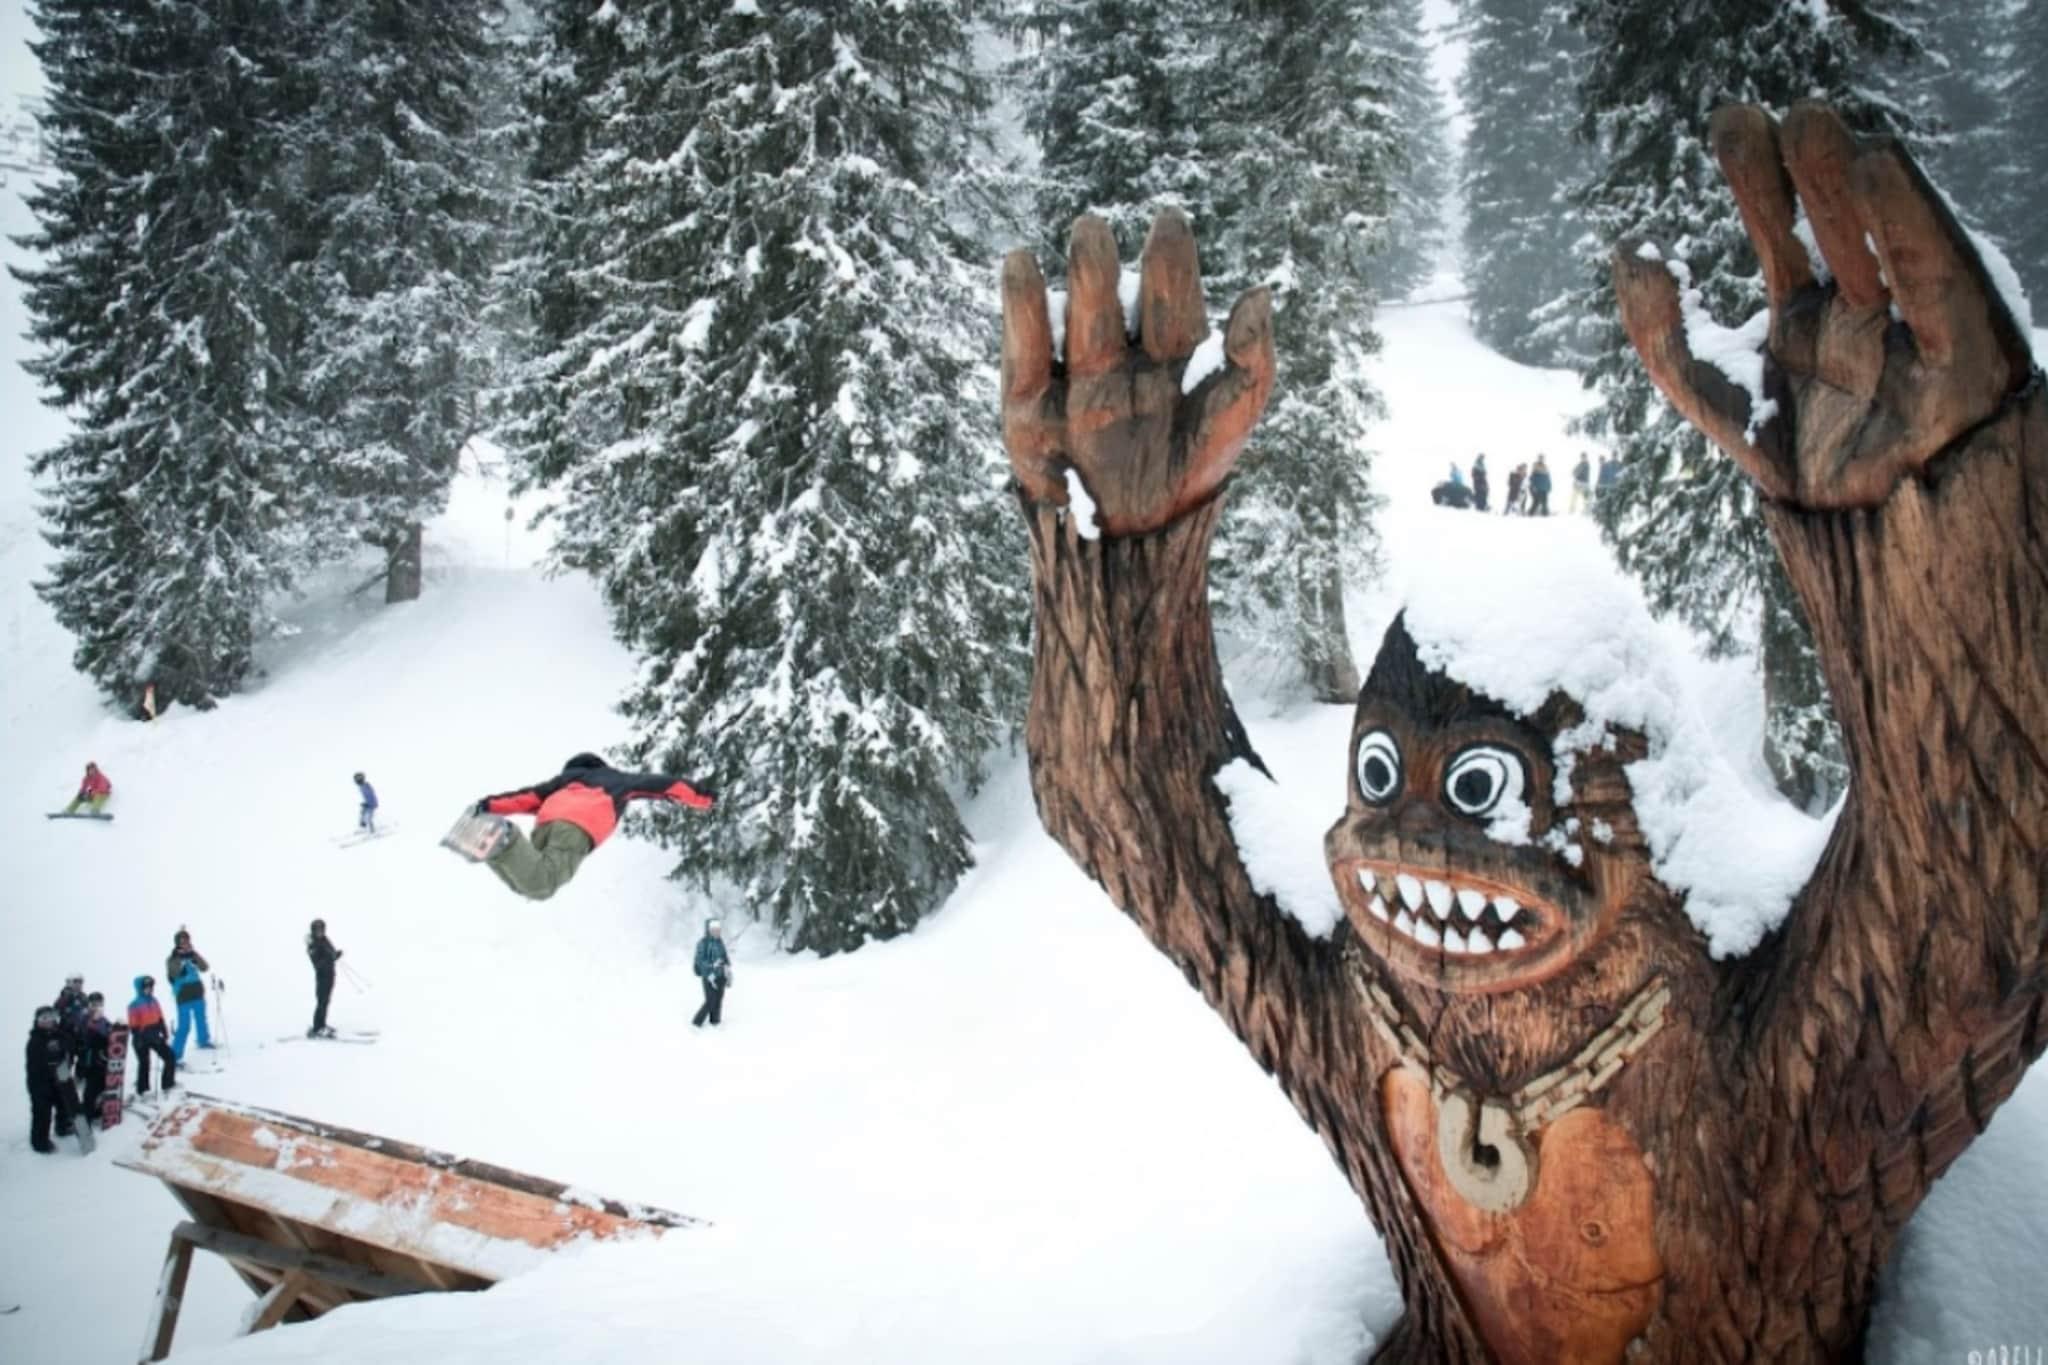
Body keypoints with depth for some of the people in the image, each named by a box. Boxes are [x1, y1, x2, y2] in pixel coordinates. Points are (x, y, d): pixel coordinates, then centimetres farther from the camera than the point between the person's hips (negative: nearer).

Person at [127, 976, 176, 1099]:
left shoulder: (153, 1001, 5)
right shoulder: (135, 1005, -16)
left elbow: (160, 1020, 11)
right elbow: (133, 1025, -16)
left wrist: (164, 1035, 11)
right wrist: (138, 1039, -20)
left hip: (154, 1036, 6)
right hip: (142, 1038, -6)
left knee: (170, 1057, 3)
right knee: (144, 1064, 5)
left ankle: (168, 1085, 15)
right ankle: (141, 1091, 20)